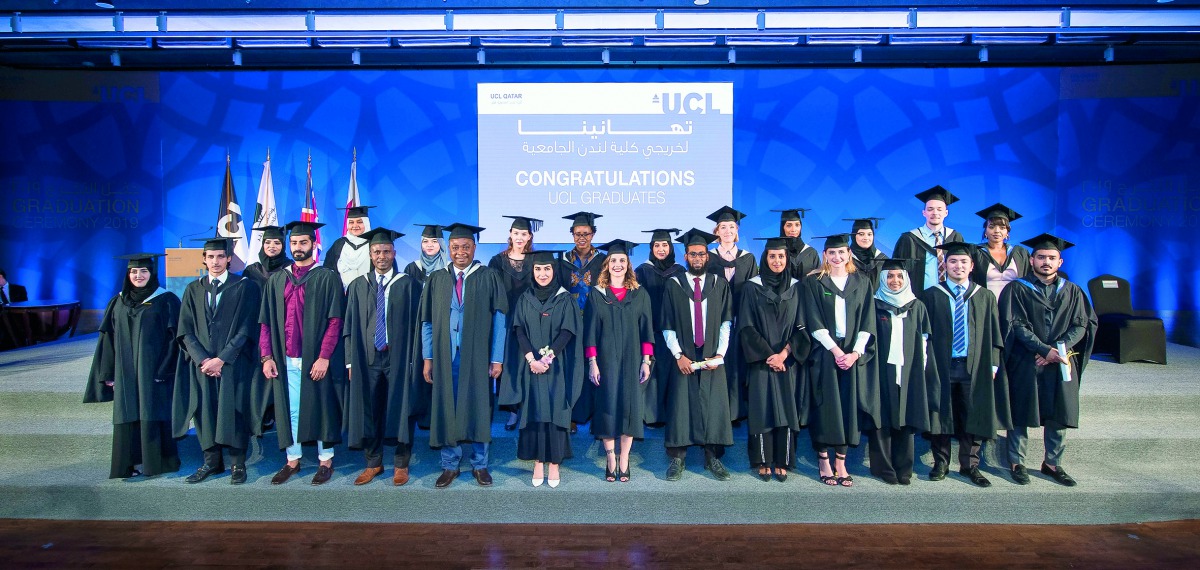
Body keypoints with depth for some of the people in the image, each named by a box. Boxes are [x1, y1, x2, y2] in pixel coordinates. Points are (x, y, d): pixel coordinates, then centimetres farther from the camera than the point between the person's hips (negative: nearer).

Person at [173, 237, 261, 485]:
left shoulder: (244, 287, 0)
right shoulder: (193, 290, 11)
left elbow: (245, 329, -6)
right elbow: (185, 331, 6)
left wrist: (222, 359, -12)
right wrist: (203, 359, -9)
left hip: (233, 363, -4)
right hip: (201, 363, 4)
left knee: (232, 412, -2)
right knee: (205, 411, 6)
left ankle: (238, 464, 7)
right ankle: (212, 462, 18)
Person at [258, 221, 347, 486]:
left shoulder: (327, 278, -2)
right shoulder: (277, 280, 11)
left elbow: (335, 321, -8)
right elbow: (266, 321, 9)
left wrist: (324, 357, -15)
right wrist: (266, 356, 0)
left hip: (316, 359, -4)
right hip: (285, 359, 4)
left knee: (321, 409, 5)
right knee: (289, 410, 9)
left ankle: (326, 461, 17)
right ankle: (292, 460, 23)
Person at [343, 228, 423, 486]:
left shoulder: (408, 285, 1)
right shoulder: (358, 286, 9)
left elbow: (415, 325, -1)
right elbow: (350, 326, 8)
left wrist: (414, 359, -8)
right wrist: (350, 361, 1)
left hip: (398, 357, -2)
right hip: (367, 358, 2)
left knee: (400, 409, 3)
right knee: (368, 410, 7)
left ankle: (401, 464, 16)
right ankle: (373, 463, 22)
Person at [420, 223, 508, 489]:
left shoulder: (488, 277, 0)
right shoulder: (437, 279, 7)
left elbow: (499, 319, -3)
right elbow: (427, 321, 8)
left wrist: (497, 358, -8)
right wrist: (428, 358, 2)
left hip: (478, 355, -2)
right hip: (445, 356, 2)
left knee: (479, 407, 4)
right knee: (446, 408, 6)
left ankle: (480, 465, 18)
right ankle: (450, 465, 21)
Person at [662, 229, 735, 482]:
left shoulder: (720, 284, 5)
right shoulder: (674, 285, 2)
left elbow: (726, 322, 2)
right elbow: (667, 326, 1)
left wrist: (720, 354, -8)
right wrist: (678, 355, -9)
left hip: (713, 358, 1)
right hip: (684, 358, -1)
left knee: (715, 407, 2)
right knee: (680, 406, 0)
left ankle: (712, 457, 15)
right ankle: (677, 459, 10)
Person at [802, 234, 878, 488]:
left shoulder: (862, 283, 9)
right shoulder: (814, 282, 1)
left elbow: (867, 322, 4)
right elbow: (814, 322, -5)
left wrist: (854, 353, -9)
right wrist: (835, 350, -13)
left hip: (853, 355, 2)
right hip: (825, 354, -2)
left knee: (849, 407, 2)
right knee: (826, 407, -1)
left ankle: (840, 462, 11)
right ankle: (823, 460, 9)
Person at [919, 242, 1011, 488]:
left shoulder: (985, 297, 10)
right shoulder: (931, 296, 3)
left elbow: (994, 333, 9)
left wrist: (993, 364, 2)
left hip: (974, 367, 2)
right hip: (941, 366, -1)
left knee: (974, 416, 5)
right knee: (941, 415, 3)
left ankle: (970, 465, 19)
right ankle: (941, 463, 16)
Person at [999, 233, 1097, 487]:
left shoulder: (1072, 292, 11)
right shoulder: (1017, 289, 0)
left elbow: (1082, 325, 4)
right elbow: (1016, 325, -8)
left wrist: (1059, 348, -12)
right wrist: (1045, 349, -17)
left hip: (1061, 363, 3)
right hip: (1025, 364, -3)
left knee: (1059, 414, 6)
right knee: (1021, 414, 2)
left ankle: (1052, 463, 21)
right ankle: (1017, 463, 13)